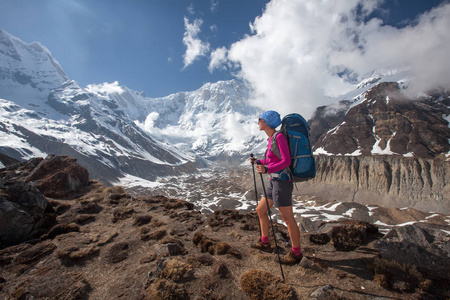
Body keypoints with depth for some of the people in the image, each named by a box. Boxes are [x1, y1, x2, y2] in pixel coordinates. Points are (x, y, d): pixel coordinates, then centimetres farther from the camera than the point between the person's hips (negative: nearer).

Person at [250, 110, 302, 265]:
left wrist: (267, 169, -31)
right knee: (260, 210, 16)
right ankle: (265, 243, 32)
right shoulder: (271, 138, 13)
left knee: (288, 218, 2)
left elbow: (286, 161, -20)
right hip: (275, 182, 10)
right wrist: (258, 162, 18)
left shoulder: (279, 137, -13)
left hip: (282, 181, -10)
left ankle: (296, 253, 19)